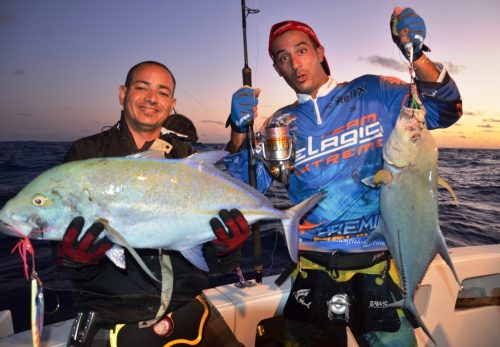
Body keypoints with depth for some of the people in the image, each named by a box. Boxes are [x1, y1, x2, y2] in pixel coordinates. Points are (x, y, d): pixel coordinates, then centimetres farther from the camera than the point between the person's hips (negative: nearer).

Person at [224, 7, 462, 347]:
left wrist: (417, 54, -20)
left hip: (379, 261, -1)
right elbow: (247, 189, -3)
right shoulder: (281, 124, 4)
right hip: (314, 269, 2)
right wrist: (239, 131, -20)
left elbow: (444, 111, -5)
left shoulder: (373, 94, 2)